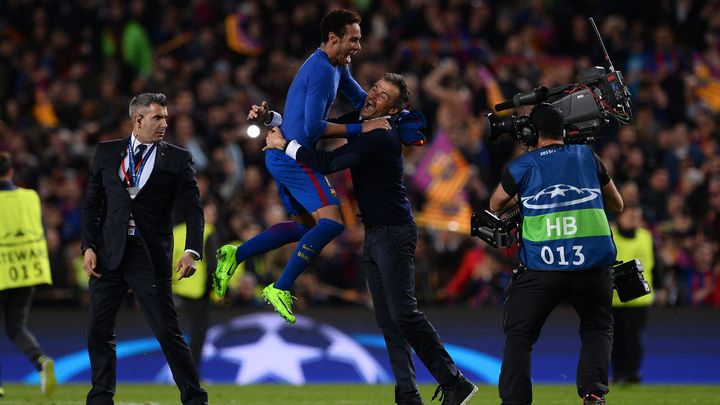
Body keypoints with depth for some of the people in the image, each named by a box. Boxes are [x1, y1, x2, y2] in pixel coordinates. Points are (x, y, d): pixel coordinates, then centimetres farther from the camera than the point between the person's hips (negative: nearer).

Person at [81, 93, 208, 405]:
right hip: (109, 253, 3)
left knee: (168, 333, -4)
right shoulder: (107, 152, 9)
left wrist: (192, 251, -16)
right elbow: (92, 204, 10)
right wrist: (88, 246, -1)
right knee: (99, 332, 5)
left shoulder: (177, 159, 3)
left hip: (151, 257, -3)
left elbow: (193, 210, -1)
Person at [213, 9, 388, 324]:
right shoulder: (323, 71, -18)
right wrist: (360, 129, -19)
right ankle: (281, 289, -18)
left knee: (304, 224, 23)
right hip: (295, 157, -11)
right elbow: (313, 128, -21)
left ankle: (235, 254, 17)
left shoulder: (336, 66, 14)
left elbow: (361, 99, 26)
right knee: (331, 222, -19)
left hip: (281, 155, 11)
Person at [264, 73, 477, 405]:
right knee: (387, 320, 5)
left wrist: (284, 145, -13)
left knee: (404, 313, -16)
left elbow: (327, 163, -24)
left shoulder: (379, 137, -19)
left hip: (394, 232, -10)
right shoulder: (361, 120, 10)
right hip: (373, 234, 10)